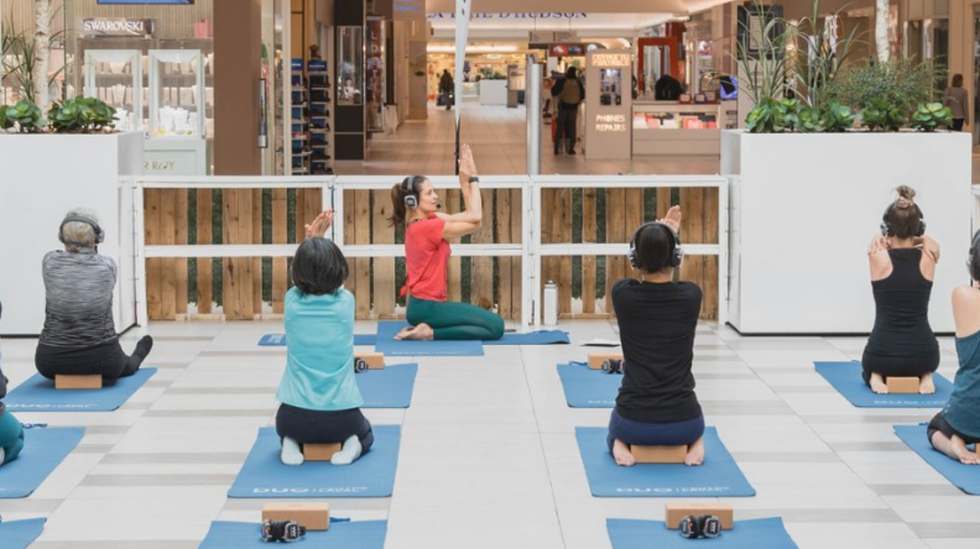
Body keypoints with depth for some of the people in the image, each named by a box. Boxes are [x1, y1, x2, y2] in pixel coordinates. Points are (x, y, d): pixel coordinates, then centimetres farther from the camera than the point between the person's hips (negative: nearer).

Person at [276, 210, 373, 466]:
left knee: (286, 426, 38)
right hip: (340, 417, 0)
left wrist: (310, 242, 16)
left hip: (296, 417, 0)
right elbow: (333, 277, 17)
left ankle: (291, 444, 3)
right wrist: (320, 242, 18)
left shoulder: (292, 302, -7)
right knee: (365, 433, 35)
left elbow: (304, 274, 17)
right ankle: (351, 446, 0)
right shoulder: (346, 302, -7)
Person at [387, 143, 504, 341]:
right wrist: (473, 178, -10)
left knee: (491, 323, 20)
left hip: (423, 305, 10)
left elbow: (469, 216, 10)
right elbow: (475, 220, -17)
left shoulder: (424, 222, 11)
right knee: (496, 326, -10)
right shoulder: (427, 227, -18)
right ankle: (431, 333, -11)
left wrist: (465, 179, 5)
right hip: (427, 306, -10)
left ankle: (428, 328, 9)